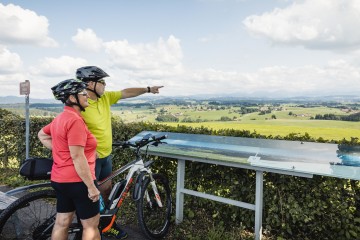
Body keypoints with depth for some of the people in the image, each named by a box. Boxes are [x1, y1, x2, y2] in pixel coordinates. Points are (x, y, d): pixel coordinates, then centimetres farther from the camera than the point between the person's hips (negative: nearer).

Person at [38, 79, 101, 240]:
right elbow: (77, 157, -24)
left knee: (62, 223, 18)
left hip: (60, 179, 9)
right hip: (77, 181, -9)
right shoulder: (75, 120, -21)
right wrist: (92, 186, -20)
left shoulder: (60, 118, 9)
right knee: (91, 225, 6)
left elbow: (42, 135, 25)